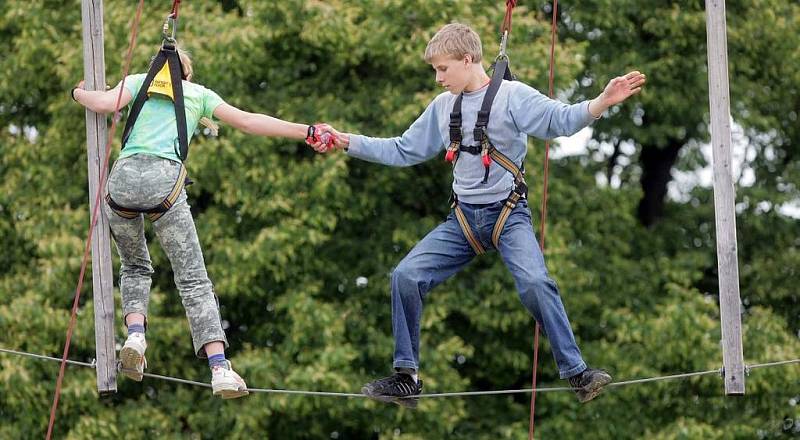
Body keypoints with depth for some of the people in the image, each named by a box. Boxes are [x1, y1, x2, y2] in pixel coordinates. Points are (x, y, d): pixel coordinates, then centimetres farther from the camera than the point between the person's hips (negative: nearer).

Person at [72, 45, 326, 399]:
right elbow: (247, 122, 17)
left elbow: (104, 104, 5)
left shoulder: (139, 82, 24)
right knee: (193, 279, -1)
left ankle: (135, 334, -3)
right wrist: (307, 132, 19)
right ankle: (220, 368, -14)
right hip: (165, 180, -1)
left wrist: (78, 92, 26)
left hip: (124, 175, 1)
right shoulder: (200, 94, 24)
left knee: (135, 267, 24)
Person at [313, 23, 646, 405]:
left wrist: (604, 101, -38)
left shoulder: (512, 95, -7)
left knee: (535, 283, -28)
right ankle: (406, 378, 1)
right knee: (406, 276, -9)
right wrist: (346, 142, 10)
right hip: (463, 219, 5)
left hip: (508, 214, -5)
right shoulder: (442, 107, 10)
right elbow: (403, 151, 16)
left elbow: (562, 120, -20)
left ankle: (577, 374, -18)